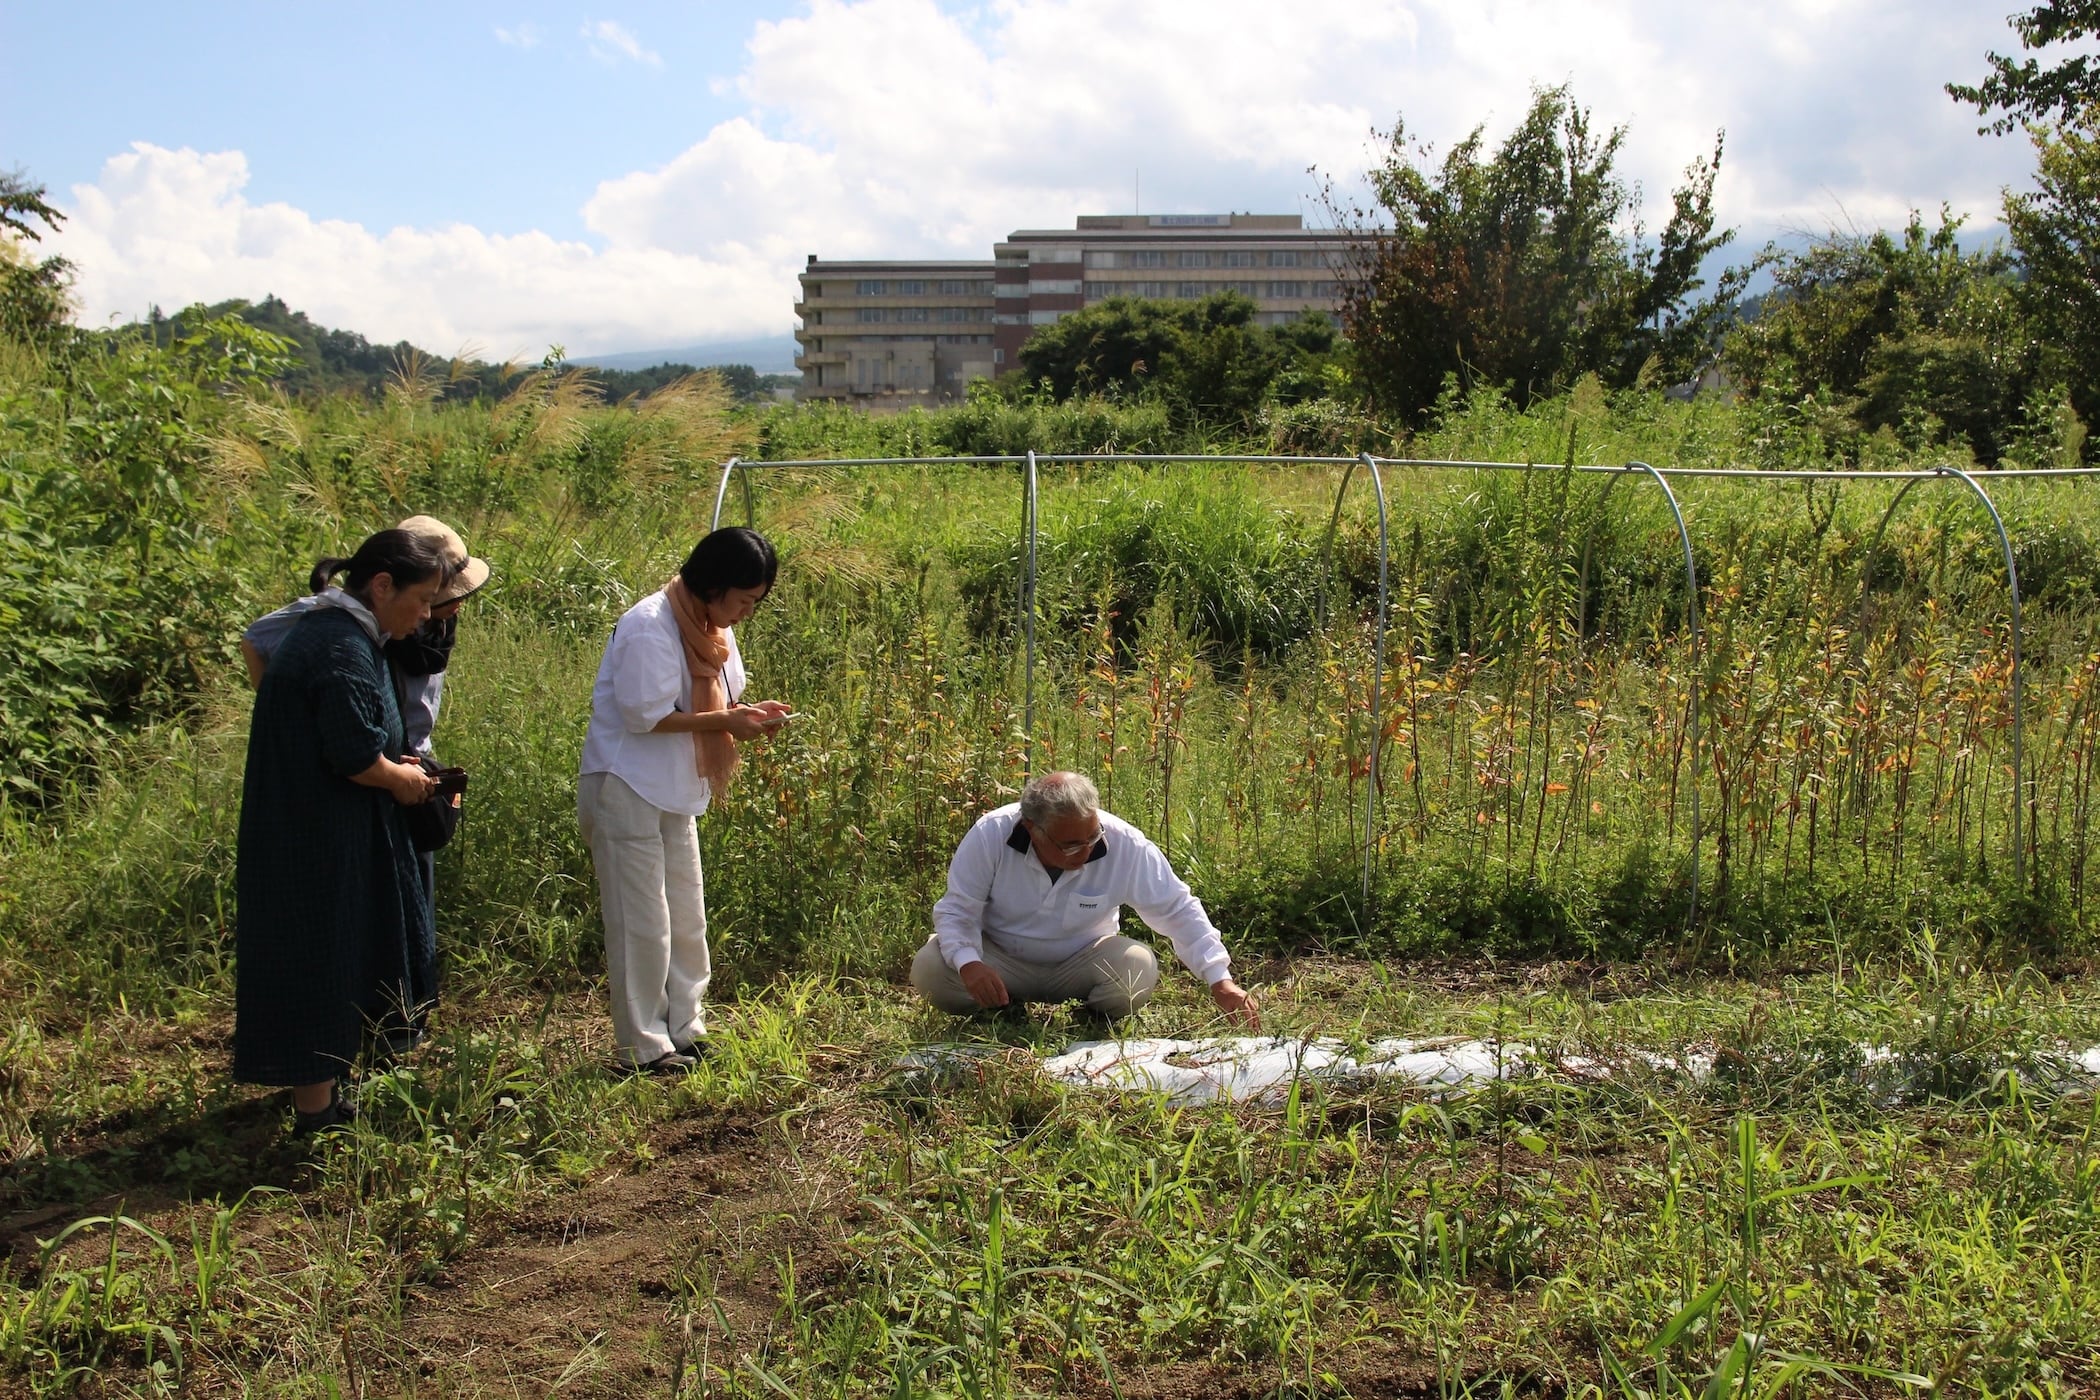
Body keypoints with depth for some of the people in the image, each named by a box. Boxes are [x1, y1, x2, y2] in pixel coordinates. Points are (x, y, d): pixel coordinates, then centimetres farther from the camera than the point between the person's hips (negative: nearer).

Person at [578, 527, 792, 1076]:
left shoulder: (711, 629, 8)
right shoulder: (650, 627, -20)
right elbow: (644, 717, -23)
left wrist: (747, 713, -8)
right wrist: (726, 721, -23)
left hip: (675, 793, 9)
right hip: (628, 789, -9)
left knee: (687, 921, 13)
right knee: (642, 923, -3)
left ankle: (684, 1030, 25)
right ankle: (643, 1048, 7)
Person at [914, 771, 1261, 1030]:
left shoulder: (1125, 845, -24)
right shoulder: (991, 835, -26)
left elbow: (1179, 910, -16)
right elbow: (957, 910, -18)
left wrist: (1220, 981, -22)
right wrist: (969, 964, -38)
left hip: (1081, 963, 0)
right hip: (1002, 960, 0)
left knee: (1138, 968, -31)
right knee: (929, 969, -28)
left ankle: (1096, 1018, 4)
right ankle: (1006, 1011, 2)